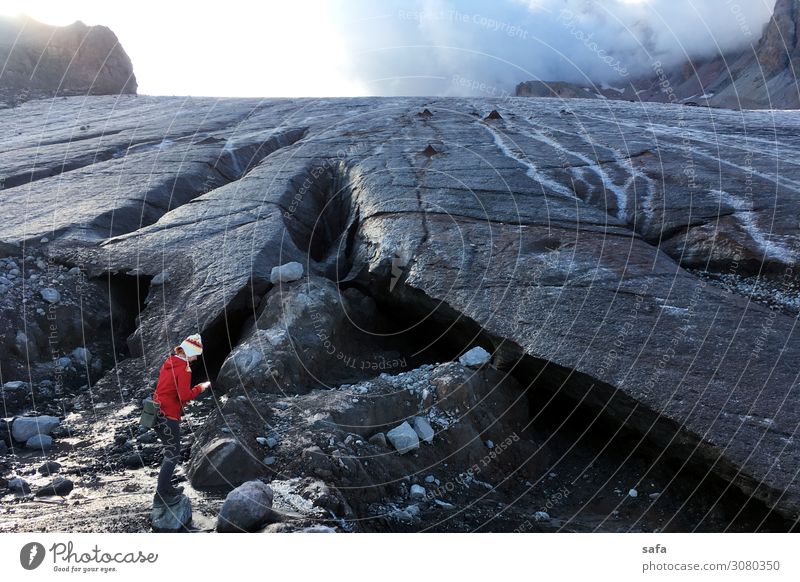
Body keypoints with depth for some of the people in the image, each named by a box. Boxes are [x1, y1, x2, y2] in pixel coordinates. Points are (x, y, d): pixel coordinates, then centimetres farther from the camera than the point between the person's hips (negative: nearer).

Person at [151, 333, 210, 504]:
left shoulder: (169, 362, 11)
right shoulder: (184, 368, -16)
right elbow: (185, 396, -19)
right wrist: (201, 387, -6)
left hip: (157, 412, 9)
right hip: (169, 417, -9)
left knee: (170, 452, 19)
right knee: (173, 455, 1)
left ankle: (165, 487, 26)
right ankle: (162, 492, 2)